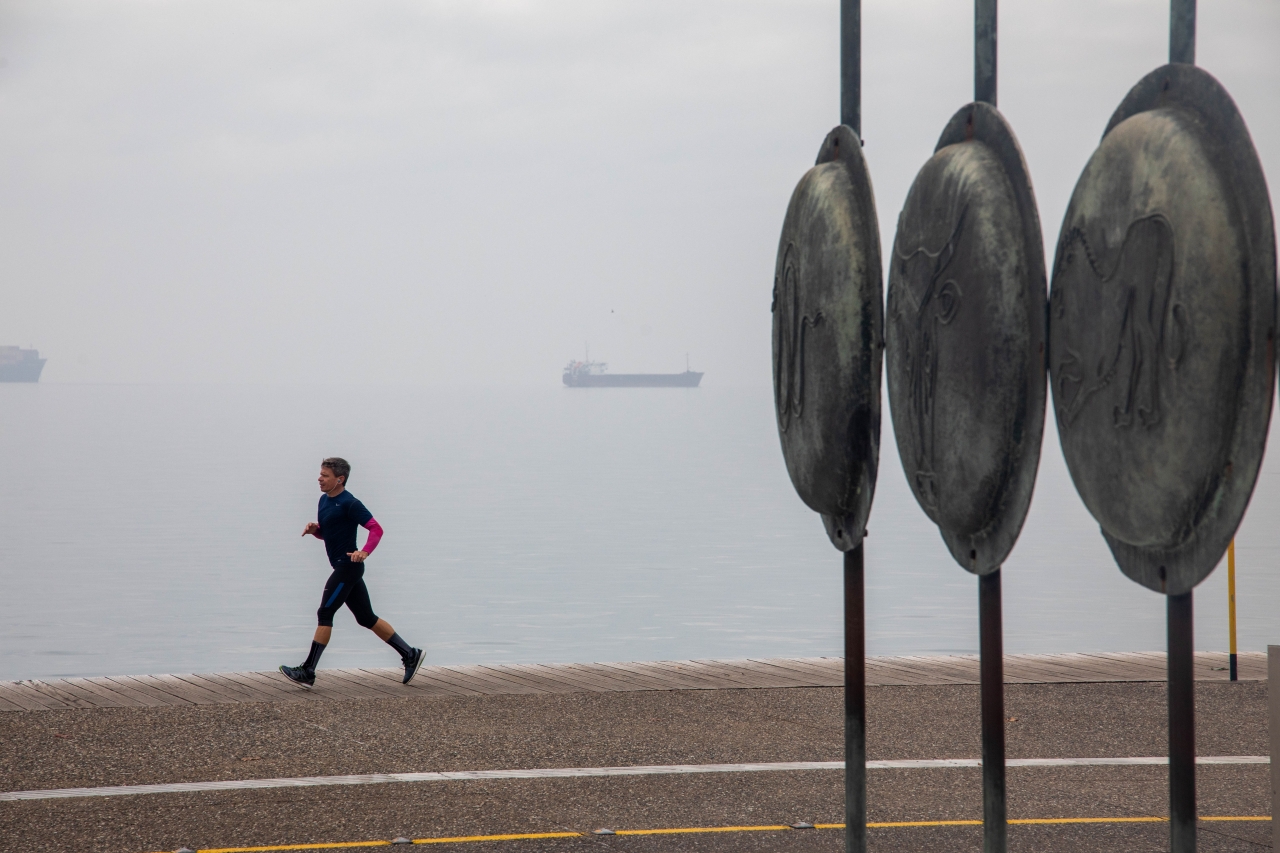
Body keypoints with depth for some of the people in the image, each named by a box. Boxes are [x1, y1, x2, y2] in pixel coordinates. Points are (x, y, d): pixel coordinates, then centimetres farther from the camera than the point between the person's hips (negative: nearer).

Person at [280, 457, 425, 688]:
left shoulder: (349, 504, -15)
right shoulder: (324, 500, 13)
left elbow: (376, 529, -19)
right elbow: (325, 534, 24)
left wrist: (364, 552, -34)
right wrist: (314, 529, 1)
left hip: (348, 566, -10)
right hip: (342, 568, 10)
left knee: (325, 614, -9)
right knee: (366, 618, 12)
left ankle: (307, 672, -8)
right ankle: (410, 655, 18)